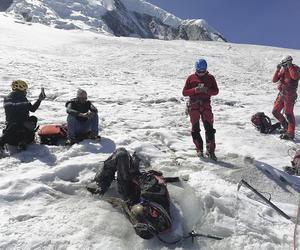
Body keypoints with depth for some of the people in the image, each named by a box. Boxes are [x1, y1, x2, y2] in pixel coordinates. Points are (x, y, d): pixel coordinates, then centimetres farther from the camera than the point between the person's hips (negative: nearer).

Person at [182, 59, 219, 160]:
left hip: (206, 105, 0)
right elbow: (184, 92, 0)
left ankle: (210, 151, 2)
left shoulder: (210, 78, 6)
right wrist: (195, 90, -17)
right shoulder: (191, 78, 4)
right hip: (193, 105, 0)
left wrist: (207, 90, -14)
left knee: (209, 129, -5)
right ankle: (199, 149, 18)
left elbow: (216, 91, 6)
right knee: (195, 129, 5)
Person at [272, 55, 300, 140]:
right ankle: (286, 126, 29)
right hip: (281, 94, 7)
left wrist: (289, 65, -24)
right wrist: (278, 69, -6)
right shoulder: (282, 69, 10)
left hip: (290, 95, -7)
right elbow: (274, 80, 4)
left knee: (289, 114, -5)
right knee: (275, 112, 10)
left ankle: (290, 134, 3)